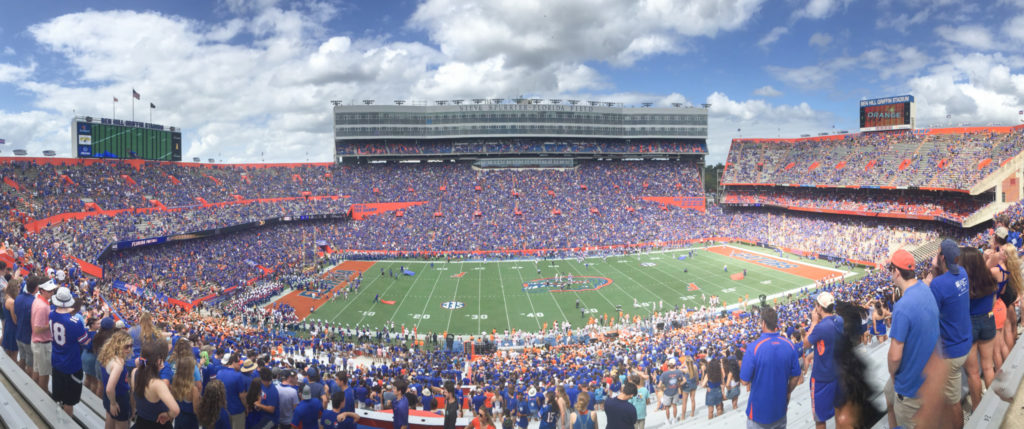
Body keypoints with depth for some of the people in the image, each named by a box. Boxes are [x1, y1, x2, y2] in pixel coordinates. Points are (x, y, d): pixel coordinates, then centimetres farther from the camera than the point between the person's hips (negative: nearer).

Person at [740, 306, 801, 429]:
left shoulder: (753, 347, -23)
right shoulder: (790, 345, -9)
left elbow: (745, 381, -18)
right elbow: (795, 377, 2)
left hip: (759, 411, -4)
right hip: (780, 409, 4)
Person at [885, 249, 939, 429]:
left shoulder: (902, 307, -33)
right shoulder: (925, 289, -5)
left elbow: (895, 356, -29)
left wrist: (892, 373, -7)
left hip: (913, 381, -8)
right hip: (928, 372, 8)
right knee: (890, 393, 29)